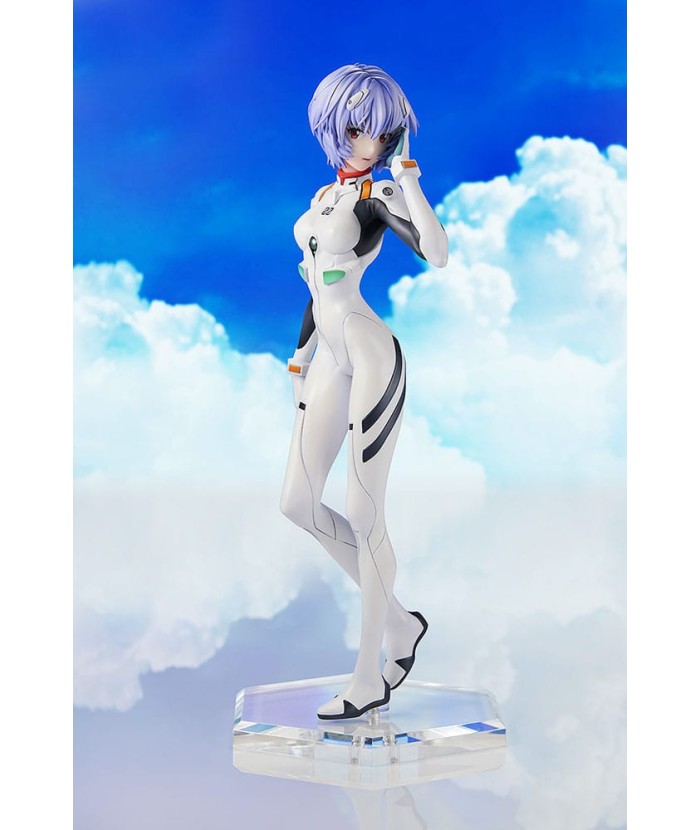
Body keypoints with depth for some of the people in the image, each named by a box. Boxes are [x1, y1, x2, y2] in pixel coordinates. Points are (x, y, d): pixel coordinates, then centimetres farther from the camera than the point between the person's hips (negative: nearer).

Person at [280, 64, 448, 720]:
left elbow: (437, 253, -26)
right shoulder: (325, 195, 16)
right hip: (329, 360, 8)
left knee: (364, 518, -3)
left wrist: (405, 173, -21)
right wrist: (302, 352, 24)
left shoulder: (378, 194, -7)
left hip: (371, 359, -8)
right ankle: (400, 622, 22)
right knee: (298, 503, 8)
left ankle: (369, 679, 10)